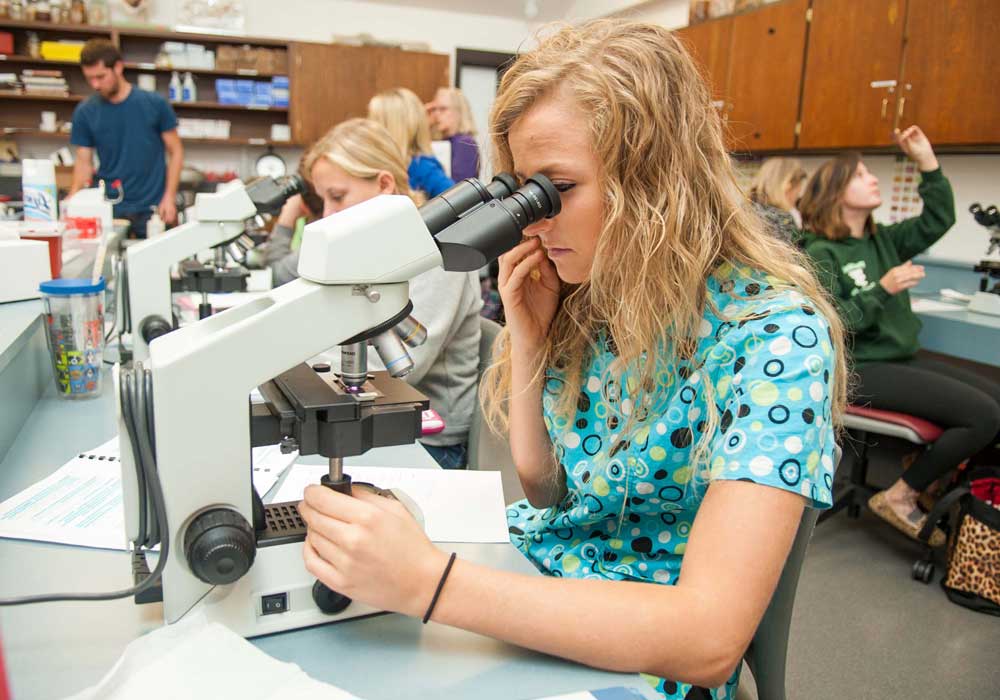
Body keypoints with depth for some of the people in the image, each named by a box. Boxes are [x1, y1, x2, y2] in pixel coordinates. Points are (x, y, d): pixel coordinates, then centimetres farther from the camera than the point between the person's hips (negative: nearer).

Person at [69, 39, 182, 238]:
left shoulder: (154, 104, -3)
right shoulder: (85, 112, 1)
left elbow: (175, 152, 1)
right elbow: (84, 161, 5)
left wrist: (169, 197, -9)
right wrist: (73, 200, -12)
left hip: (153, 207, -1)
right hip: (109, 209, 1)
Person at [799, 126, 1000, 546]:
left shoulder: (883, 240, 12)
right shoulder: (819, 254, -11)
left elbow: (938, 220, 12)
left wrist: (927, 161, 5)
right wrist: (883, 290, -24)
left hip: (900, 359, 9)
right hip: (858, 369, -9)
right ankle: (899, 497, -4)